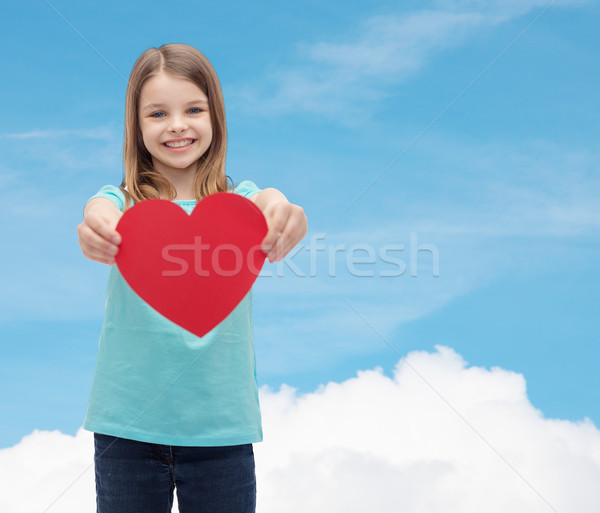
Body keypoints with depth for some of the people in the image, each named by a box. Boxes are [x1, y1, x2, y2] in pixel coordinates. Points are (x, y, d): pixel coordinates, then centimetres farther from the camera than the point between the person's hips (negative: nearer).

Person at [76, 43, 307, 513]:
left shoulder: (236, 200, 2)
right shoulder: (123, 203, 1)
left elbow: (265, 211, -20)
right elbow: (101, 215, -22)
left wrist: (282, 214, -45)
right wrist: (98, 228, -47)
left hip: (221, 426, 0)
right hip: (126, 425, 0)